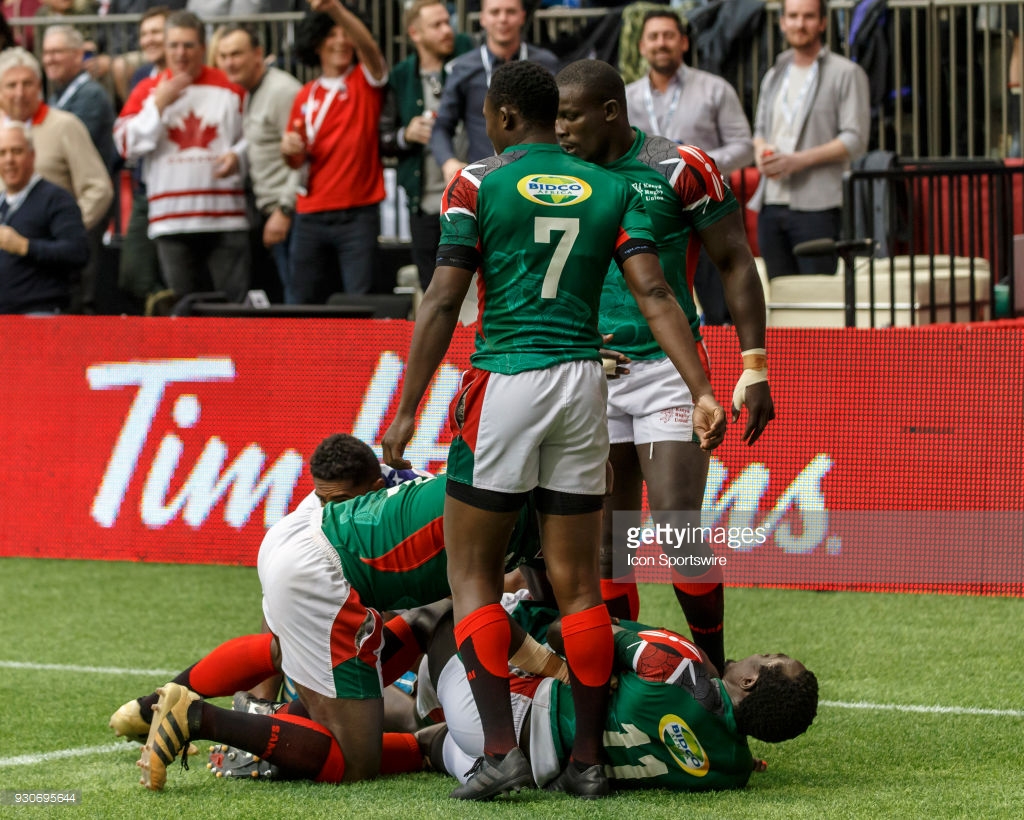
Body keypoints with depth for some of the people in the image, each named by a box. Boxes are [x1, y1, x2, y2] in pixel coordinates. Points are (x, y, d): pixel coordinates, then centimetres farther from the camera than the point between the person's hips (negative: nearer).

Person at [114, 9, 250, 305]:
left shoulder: (230, 88, 8)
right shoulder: (147, 90, 9)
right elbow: (127, 145, 0)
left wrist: (237, 157, -6)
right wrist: (158, 104, -7)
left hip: (225, 218, -1)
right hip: (172, 219, 1)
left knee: (235, 300, -7)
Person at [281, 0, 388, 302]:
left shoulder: (364, 82, 2)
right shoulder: (305, 96, 12)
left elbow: (369, 46, -21)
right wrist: (290, 150, -7)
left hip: (358, 215, -4)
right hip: (311, 217, 4)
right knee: (305, 304, 5)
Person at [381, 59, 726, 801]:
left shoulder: (478, 185, -2)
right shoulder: (611, 191, 9)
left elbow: (443, 303, -6)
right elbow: (654, 295, -2)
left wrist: (406, 412, -4)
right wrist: (703, 392, -6)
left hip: (504, 379, -4)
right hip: (584, 380, 4)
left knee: (472, 572, 6)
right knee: (577, 579, 9)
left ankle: (501, 748, -6)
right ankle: (589, 759, 9)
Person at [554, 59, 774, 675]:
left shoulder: (680, 170, -8)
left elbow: (735, 262, -2)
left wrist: (755, 368, -7)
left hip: (666, 370, -4)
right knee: (607, 546, 4)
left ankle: (717, 672, 3)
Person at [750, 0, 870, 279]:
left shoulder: (846, 73, 0)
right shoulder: (775, 76, 20)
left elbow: (855, 141, -7)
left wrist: (797, 161, -16)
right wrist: (760, 151, 1)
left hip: (817, 206, -6)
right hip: (771, 204, 6)